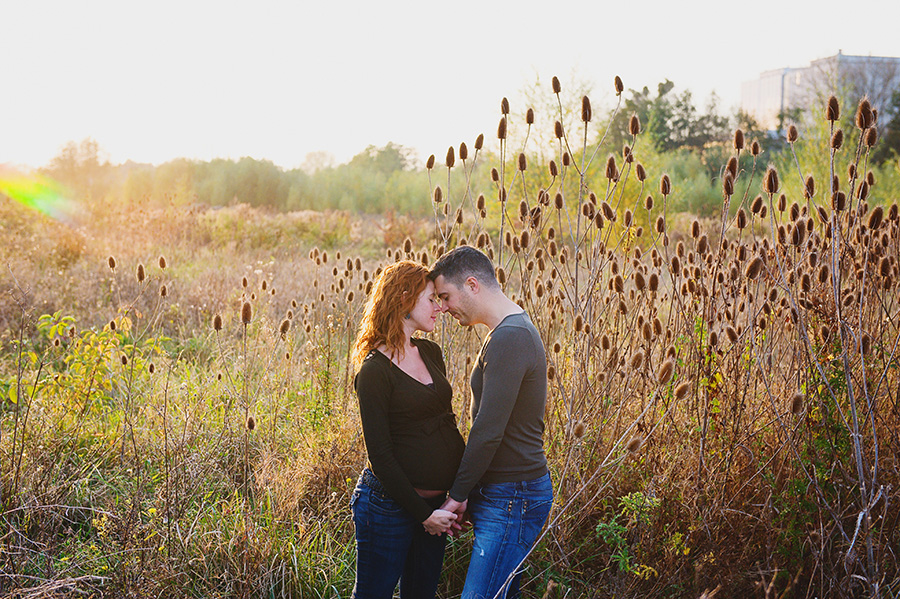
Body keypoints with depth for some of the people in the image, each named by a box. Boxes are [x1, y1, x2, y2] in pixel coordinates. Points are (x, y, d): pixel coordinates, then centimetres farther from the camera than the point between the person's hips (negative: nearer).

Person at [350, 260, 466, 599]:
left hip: (433, 502, 8)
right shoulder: (375, 371, -15)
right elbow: (380, 455, -15)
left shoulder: (430, 353, 8)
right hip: (389, 504, -8)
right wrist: (423, 513, -14)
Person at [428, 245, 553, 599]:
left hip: (512, 498, -10)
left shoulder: (508, 338, -18)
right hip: (509, 493, 10)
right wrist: (465, 492, 17)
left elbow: (488, 432, -22)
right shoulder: (516, 330, 15)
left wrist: (458, 493, -12)